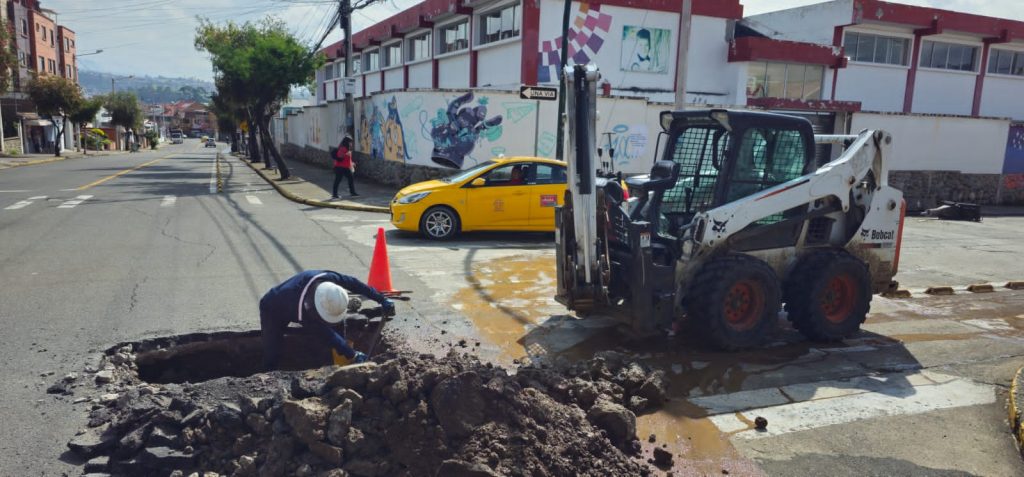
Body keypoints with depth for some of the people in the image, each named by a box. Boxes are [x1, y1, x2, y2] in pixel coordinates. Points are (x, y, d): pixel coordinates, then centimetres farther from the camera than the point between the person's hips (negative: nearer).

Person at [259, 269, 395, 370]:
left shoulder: (327, 278, -36)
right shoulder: (301, 310, -46)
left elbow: (354, 284, -21)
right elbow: (325, 334, -38)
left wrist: (382, 300, -20)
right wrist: (352, 355, -37)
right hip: (273, 311, -6)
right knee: (272, 357, -17)